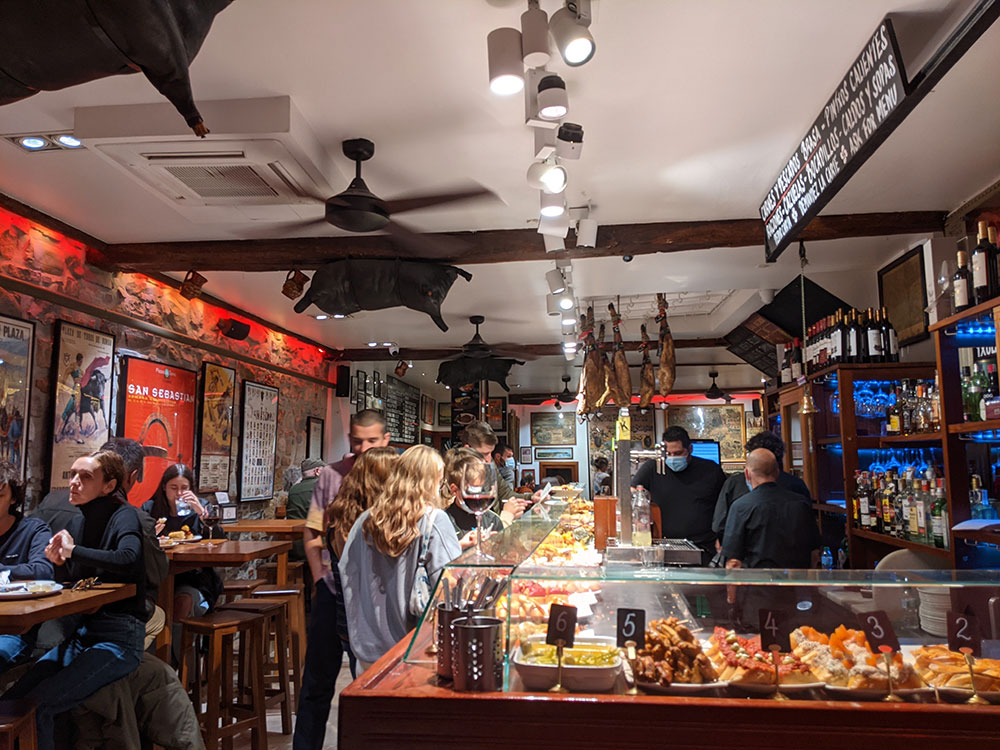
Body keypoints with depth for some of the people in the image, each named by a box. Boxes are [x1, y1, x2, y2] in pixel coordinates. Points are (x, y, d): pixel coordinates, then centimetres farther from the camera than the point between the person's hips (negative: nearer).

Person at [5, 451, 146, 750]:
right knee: (11, 698, -2)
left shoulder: (123, 516, -13)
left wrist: (74, 551, -22)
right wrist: (61, 561, -1)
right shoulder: (85, 521, 10)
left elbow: (128, 559, -36)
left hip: (118, 638, -8)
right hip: (83, 633, 8)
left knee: (36, 707, -17)